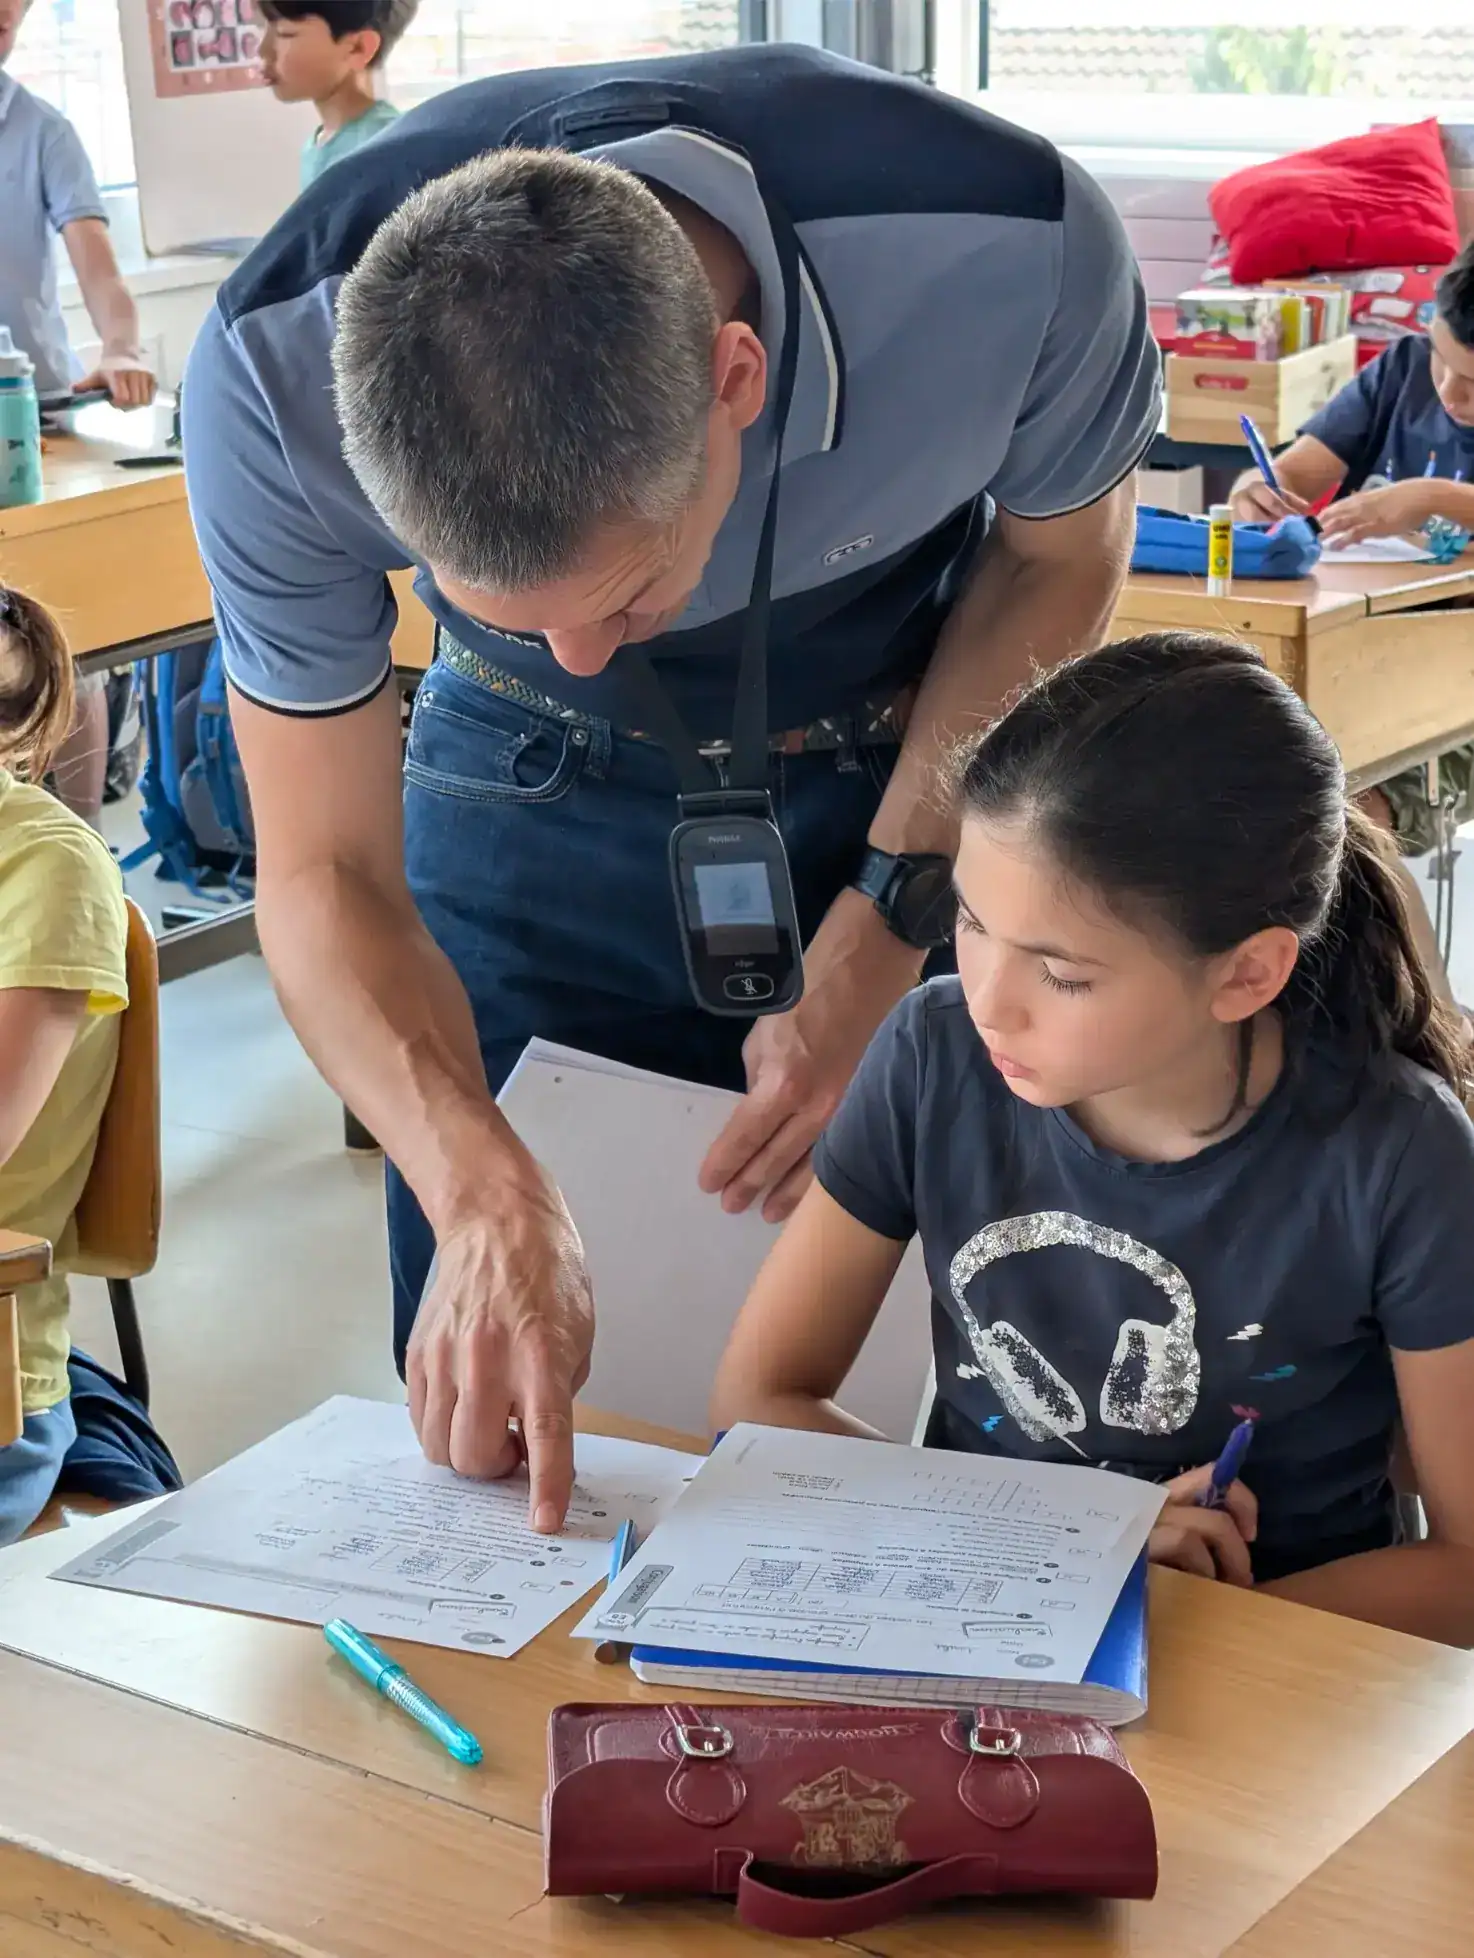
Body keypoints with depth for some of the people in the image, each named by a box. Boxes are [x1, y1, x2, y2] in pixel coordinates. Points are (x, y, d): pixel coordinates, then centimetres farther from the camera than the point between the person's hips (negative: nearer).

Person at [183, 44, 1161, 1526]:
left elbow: (1059, 560, -11)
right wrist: (488, 1201, -39)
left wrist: (873, 959, -19)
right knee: (483, 1451, 4)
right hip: (538, 782, 1)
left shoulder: (1015, 251, -35)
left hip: (922, 759, 0)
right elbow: (324, 873, -21)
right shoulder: (273, 374, -32)